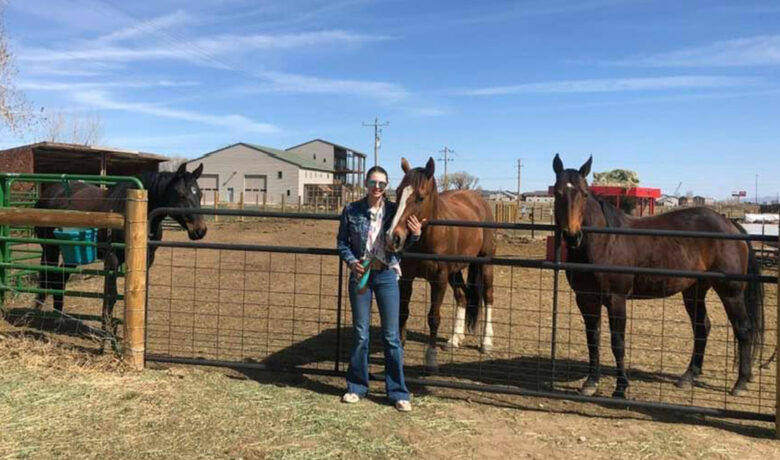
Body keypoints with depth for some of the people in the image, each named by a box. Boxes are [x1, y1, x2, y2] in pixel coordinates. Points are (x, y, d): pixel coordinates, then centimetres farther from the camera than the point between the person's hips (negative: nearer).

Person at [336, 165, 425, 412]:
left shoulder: (393, 210, -2)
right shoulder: (352, 210, -2)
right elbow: (341, 241, 4)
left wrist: (415, 235, -16)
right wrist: (351, 261, -14)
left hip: (386, 274, 0)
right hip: (360, 273, 1)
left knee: (391, 336, 4)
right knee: (360, 333, 11)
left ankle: (398, 392, 16)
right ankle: (357, 386, 26)